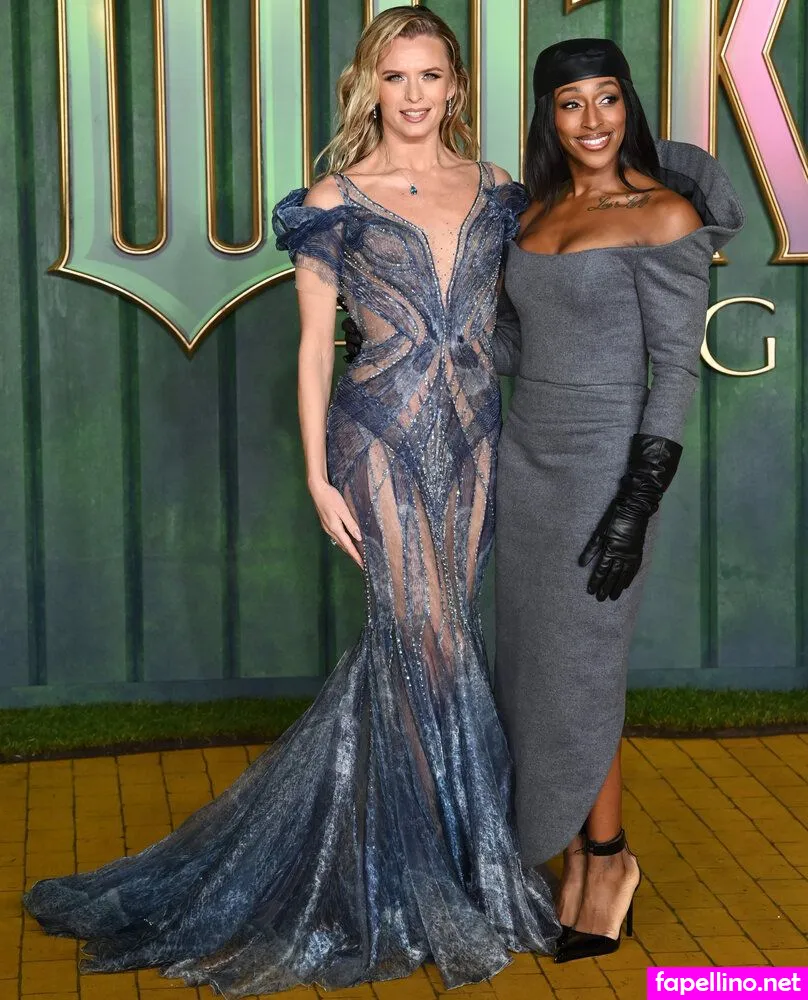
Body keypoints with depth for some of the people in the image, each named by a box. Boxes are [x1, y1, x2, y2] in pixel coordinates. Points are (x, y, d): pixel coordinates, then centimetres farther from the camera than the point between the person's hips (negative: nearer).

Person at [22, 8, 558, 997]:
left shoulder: (495, 192, 10)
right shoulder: (339, 201, -2)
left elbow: (512, 319, 15)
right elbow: (314, 345, -2)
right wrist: (318, 476, -7)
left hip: (473, 439, 4)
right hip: (383, 438, -4)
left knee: (413, 638, 7)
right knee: (432, 643, -4)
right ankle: (449, 885, 10)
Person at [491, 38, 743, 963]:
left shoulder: (664, 214, -12)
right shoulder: (536, 214, 9)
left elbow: (675, 366, -14)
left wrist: (639, 502, -19)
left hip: (604, 463, -7)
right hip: (527, 458, 7)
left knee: (578, 675, 1)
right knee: (535, 665, 10)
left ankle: (606, 857, 21)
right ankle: (575, 855, 25)